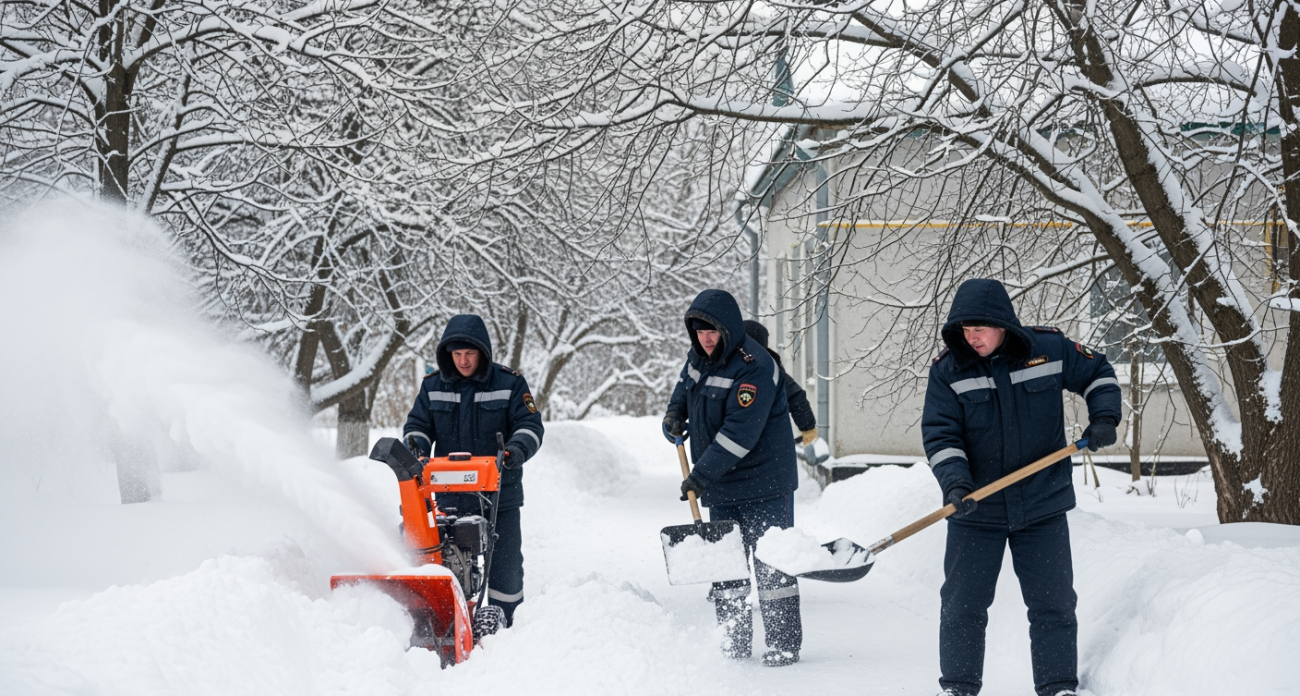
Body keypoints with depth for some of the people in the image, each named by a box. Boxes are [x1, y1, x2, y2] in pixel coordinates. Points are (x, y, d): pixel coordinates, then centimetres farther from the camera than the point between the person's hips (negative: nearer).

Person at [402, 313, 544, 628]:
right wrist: (416, 445, -13)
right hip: (450, 494, 2)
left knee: (505, 564, 2)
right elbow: (418, 424, 10)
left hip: (499, 494, -2)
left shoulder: (509, 383, 0)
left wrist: (516, 449, -23)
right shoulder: (433, 386, 7)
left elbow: (530, 424, -2)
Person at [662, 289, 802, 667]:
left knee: (771, 564, -3)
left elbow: (740, 431, -28)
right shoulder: (699, 356, 4)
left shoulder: (754, 367, -22)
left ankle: (784, 644, 5)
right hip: (720, 486, 8)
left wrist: (702, 473, -27)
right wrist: (675, 413, 8)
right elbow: (686, 386, 28)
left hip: (763, 483, -8)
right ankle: (734, 645, 19)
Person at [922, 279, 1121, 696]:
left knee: (1053, 603, 5)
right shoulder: (947, 371, -7)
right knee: (962, 604, 3)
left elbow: (1098, 374, 11)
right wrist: (955, 484, -26)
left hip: (1043, 507, 0)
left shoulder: (1050, 348, -6)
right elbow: (940, 436, -10)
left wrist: (1104, 418, -5)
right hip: (975, 511, 0)